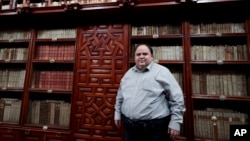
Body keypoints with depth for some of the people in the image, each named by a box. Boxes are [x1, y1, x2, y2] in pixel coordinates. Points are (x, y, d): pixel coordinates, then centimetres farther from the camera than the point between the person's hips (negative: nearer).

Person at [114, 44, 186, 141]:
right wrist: (117, 113, 17)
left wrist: (175, 121, -10)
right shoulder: (129, 73, 8)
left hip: (155, 128, -4)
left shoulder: (162, 72, -8)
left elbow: (176, 97, -8)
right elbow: (120, 95, 17)